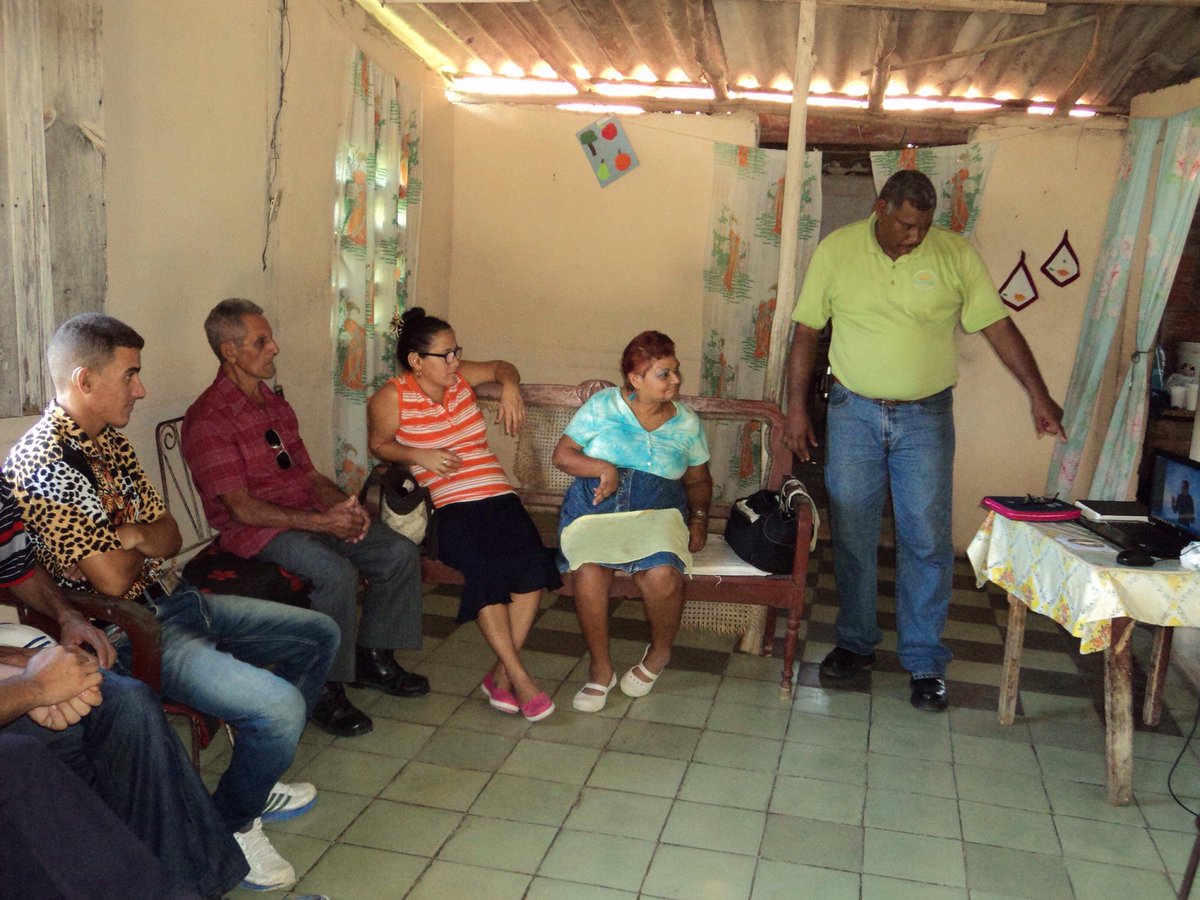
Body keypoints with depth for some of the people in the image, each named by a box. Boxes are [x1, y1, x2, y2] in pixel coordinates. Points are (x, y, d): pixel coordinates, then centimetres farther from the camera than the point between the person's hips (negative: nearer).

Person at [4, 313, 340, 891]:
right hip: (130, 633, -10)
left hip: (173, 600, 10)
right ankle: (229, 825, 4)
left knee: (318, 635, 16)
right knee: (279, 707, -26)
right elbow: (113, 578, -24)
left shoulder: (109, 441, 9)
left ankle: (255, 779, 26)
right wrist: (138, 546, -2)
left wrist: (133, 536, -11)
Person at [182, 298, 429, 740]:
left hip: (310, 513, 8)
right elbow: (241, 507, -18)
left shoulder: (275, 404, 15)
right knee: (337, 573, -33)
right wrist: (321, 522, -23)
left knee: (401, 553, -5)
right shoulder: (208, 419, -13)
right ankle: (325, 691, -15)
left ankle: (372, 657, 11)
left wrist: (345, 506, -5)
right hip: (256, 529, -8)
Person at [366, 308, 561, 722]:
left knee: (532, 567, -23)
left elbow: (503, 367, 29)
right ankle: (520, 679, -21)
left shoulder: (459, 377, 14)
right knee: (485, 571, -32)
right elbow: (379, 444, 13)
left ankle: (500, 674, -13)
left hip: (498, 496, 4)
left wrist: (509, 387, 6)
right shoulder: (391, 398, 2)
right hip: (449, 506, -4)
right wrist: (419, 455, -5)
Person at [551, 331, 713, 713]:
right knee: (589, 570, -33)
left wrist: (699, 517, 2)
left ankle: (660, 652, 3)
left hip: (658, 510, 1)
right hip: (594, 505, -1)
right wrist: (603, 468, -11)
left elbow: (698, 480, 21)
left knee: (663, 574, -31)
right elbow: (562, 454, 6)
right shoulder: (603, 405, 6)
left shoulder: (687, 422, 13)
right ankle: (600, 669, -11)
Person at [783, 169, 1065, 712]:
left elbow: (998, 326, -2)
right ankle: (856, 643, 24)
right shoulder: (836, 251, -3)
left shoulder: (955, 255, -4)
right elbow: (806, 332, 2)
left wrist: (1038, 394, -11)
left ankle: (925, 661, 14)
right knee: (850, 536, 7)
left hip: (926, 419, 0)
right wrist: (796, 408, -1)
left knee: (927, 541, 1)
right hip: (853, 413, 1)